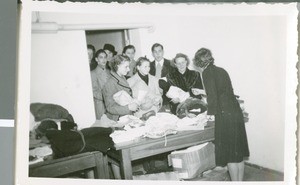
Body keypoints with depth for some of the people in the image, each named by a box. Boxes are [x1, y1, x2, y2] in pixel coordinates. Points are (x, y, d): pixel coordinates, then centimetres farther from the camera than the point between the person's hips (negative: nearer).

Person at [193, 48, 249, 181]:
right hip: (236, 111, 8)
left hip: (225, 115, -8)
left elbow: (212, 95, -14)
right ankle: (240, 181, 22)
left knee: (230, 155, 1)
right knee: (238, 153, 13)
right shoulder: (221, 70, 15)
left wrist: (210, 112, -1)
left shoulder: (207, 72, -6)